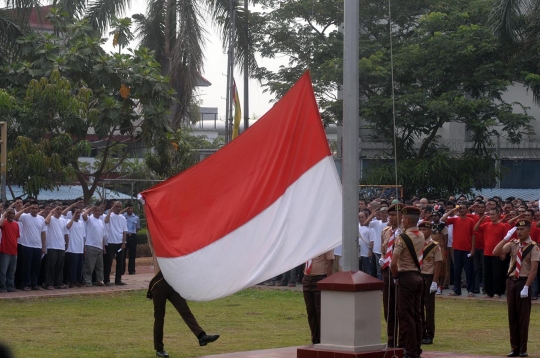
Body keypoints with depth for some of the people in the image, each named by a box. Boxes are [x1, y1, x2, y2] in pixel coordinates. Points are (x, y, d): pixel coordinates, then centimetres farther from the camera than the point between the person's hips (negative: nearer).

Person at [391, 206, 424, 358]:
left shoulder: (402, 238, -15)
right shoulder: (421, 236, 8)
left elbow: (393, 263, -20)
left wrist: (395, 277, -3)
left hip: (406, 278, -7)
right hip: (418, 276, 7)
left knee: (406, 316, -5)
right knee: (416, 314, 12)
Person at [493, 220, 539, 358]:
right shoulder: (513, 244, 7)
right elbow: (496, 252, -5)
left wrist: (526, 287, -19)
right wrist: (506, 238, -10)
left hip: (523, 282, -5)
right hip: (511, 281, 5)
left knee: (523, 317, 0)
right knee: (512, 316, 8)